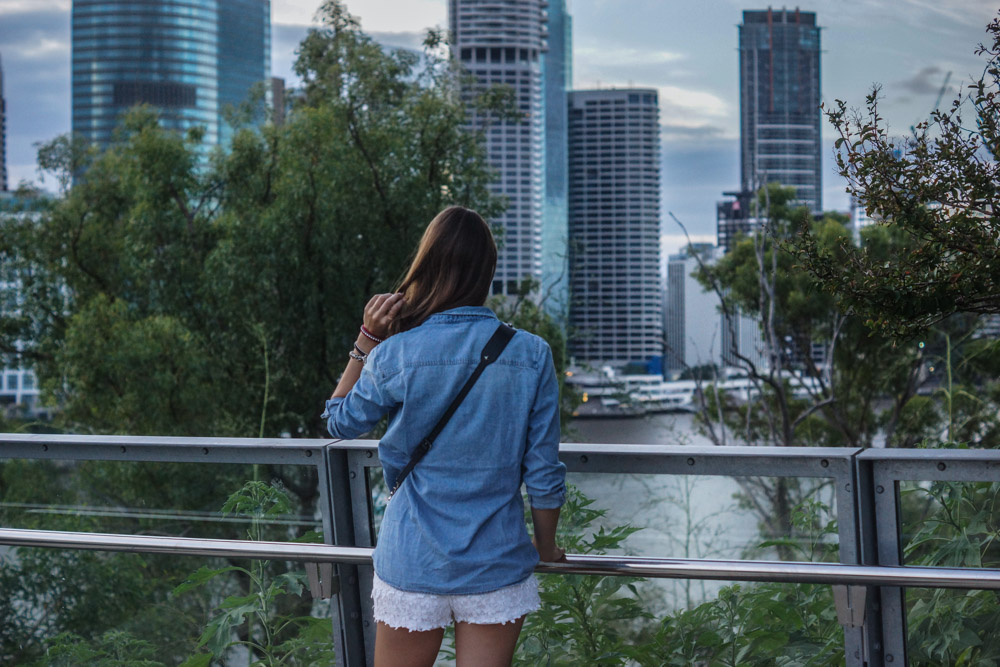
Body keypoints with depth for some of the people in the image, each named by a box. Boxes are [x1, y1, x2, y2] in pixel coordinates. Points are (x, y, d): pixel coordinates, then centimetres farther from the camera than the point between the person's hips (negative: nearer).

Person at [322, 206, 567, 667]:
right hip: (497, 567, 1)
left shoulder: (395, 355, -11)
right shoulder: (531, 355, -8)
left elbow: (340, 422, 8)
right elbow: (544, 474, -2)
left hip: (414, 566, -1)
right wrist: (546, 547, 13)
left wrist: (365, 344, 6)